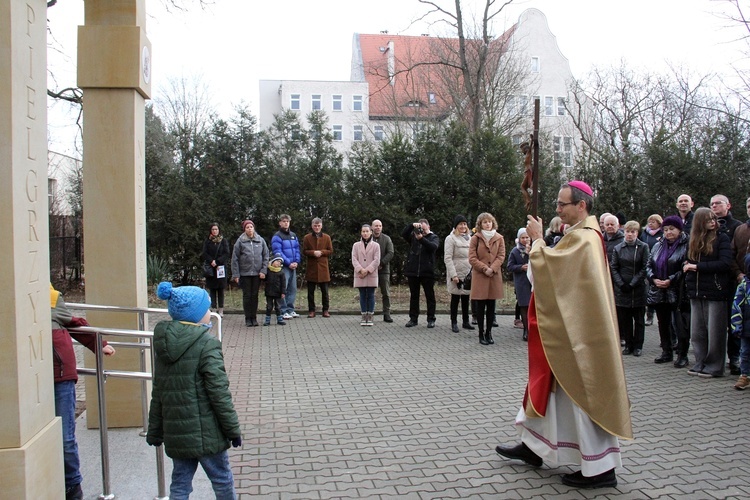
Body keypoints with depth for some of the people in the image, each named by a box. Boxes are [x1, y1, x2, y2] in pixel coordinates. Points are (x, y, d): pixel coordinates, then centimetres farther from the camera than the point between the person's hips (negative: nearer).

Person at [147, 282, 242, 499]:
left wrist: (155, 431, 19)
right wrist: (233, 429, -8)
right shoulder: (207, 344, -16)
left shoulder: (163, 343, 5)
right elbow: (219, 393, -17)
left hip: (175, 433, 6)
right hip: (205, 432, -6)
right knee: (222, 481, 11)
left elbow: (158, 394, 10)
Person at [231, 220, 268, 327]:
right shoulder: (240, 241, -3)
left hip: (257, 273, 2)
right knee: (247, 296, 4)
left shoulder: (261, 241, 3)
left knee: (255, 295, 7)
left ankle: (254, 317, 17)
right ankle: (248, 318, 13)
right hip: (245, 273, -1)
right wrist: (236, 274, -6)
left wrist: (263, 271, -4)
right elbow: (235, 259, -2)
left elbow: (266, 256, 5)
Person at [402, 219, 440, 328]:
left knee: (430, 296, 4)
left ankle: (431, 319, 11)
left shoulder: (434, 237, 4)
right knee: (413, 296, 9)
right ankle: (413, 319, 17)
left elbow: (433, 247, -16)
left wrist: (421, 239, -26)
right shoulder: (413, 236, 11)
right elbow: (403, 234, -4)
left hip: (427, 272, -3)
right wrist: (412, 226, -16)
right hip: (413, 271, 3)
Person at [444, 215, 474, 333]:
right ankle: (454, 323, 9)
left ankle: (465, 321, 21)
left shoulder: (469, 237, 13)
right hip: (457, 273, -5)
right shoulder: (451, 238, -6)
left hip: (468, 273, 5)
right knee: (455, 298, 1)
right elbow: (447, 258, -12)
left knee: (466, 298, 11)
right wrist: (453, 275, -19)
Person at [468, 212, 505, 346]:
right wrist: (485, 268, -13)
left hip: (494, 276, 2)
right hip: (479, 276, -2)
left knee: (491, 306, 6)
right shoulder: (475, 238, 0)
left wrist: (492, 269, -12)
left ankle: (489, 332, 15)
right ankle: (481, 334, 8)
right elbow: (472, 258, -4)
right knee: (480, 306, 1)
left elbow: (501, 256, 3)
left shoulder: (499, 238, 7)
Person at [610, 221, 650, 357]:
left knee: (639, 319, 7)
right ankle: (628, 344, 17)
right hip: (622, 289, 2)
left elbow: (645, 268, -6)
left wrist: (633, 284, -12)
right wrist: (621, 284, -9)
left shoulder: (643, 247, -1)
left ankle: (638, 346, 16)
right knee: (625, 319, 7)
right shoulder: (618, 248, 5)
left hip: (639, 289, -2)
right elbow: (613, 268, 3)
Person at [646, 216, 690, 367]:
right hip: (658, 292, 6)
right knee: (663, 324, 13)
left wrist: (670, 280, -18)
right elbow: (649, 265, 12)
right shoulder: (658, 246, 14)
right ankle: (666, 352, 24)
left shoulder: (686, 246, -6)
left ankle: (682, 355, 7)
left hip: (677, 293, -6)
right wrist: (654, 279, -5)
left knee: (680, 325, -4)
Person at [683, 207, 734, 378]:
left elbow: (724, 263, -14)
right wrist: (687, 266, -8)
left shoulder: (721, 238, -3)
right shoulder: (693, 240, 12)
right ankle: (700, 363, 19)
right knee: (697, 332, 8)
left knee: (715, 332, 0)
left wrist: (697, 266, -13)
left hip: (715, 292, -5)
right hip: (696, 293, 5)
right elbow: (688, 261, 15)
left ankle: (714, 367, 10)